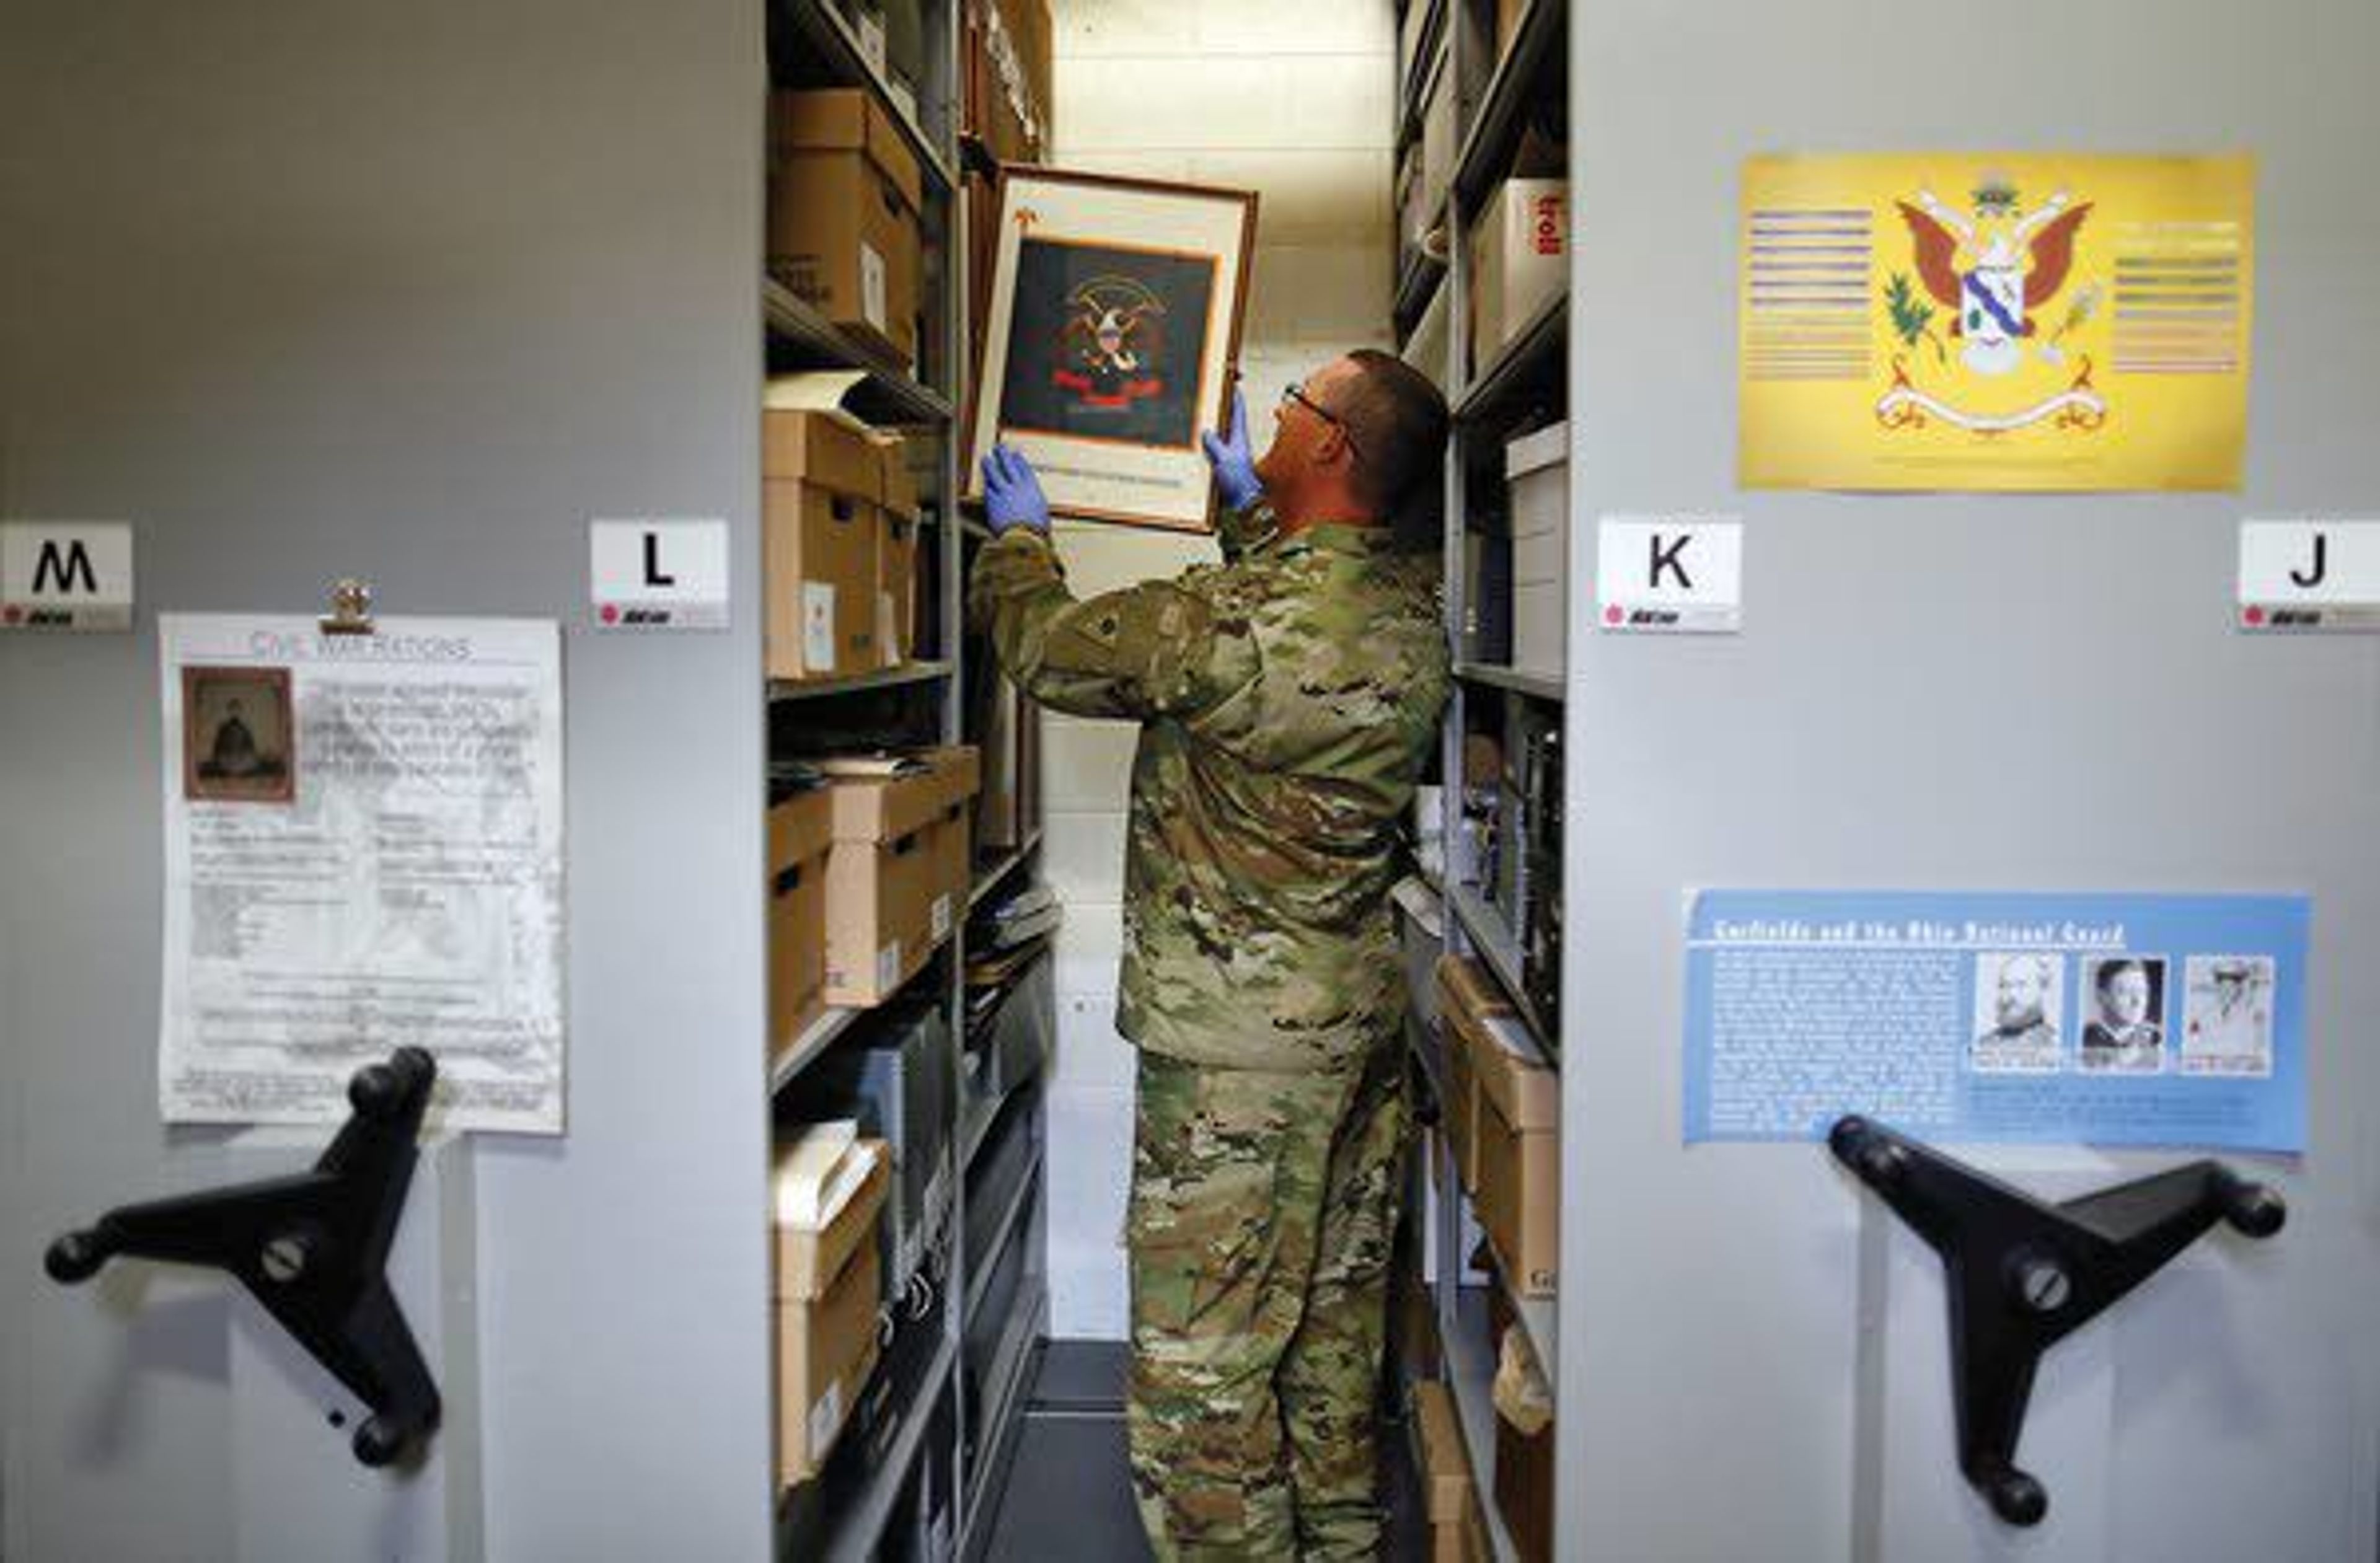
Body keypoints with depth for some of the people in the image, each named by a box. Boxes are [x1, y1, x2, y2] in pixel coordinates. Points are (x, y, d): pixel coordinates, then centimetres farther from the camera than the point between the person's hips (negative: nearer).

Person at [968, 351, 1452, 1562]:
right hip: (1361, 1022, 9)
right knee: (1335, 1316, 21)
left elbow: (1047, 647, -6)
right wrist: (1248, 508, 39)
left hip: (1236, 1047, -9)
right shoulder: (1411, 612, 3)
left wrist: (1020, 533, 13)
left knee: (1202, 1352, 3)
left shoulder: (1236, 617, -22)